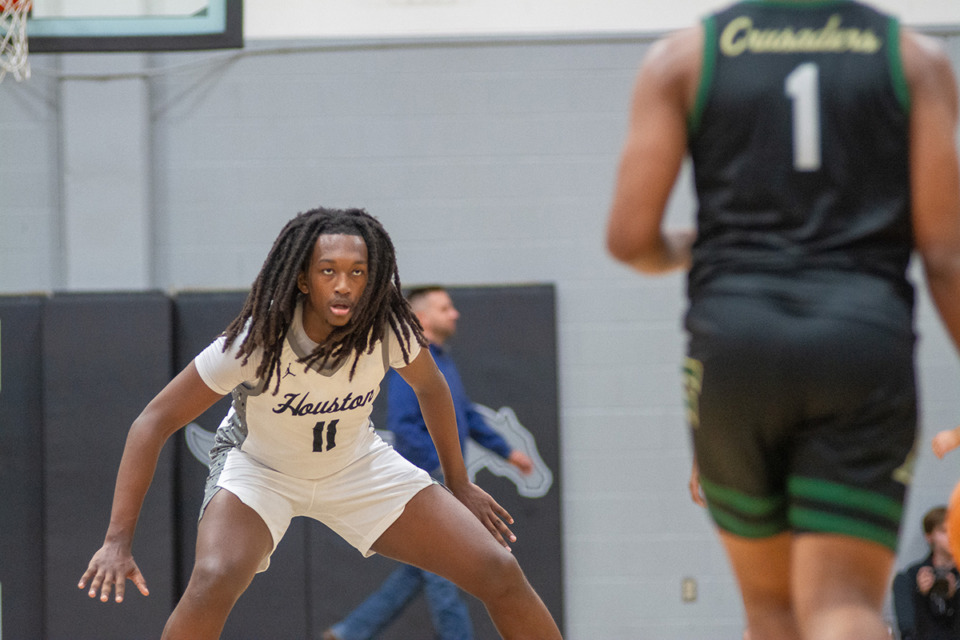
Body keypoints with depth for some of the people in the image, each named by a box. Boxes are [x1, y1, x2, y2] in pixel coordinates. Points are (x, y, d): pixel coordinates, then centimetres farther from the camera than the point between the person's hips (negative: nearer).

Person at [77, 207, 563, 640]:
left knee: (499, 574, -6)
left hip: (356, 462, 3)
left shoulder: (389, 330, -23)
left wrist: (459, 485, 11)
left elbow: (430, 388, 1)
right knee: (213, 581, -35)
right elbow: (153, 422, -27)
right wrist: (117, 540, -32)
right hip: (257, 466, -3)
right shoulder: (255, 341, -32)